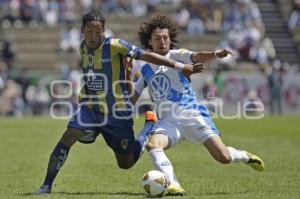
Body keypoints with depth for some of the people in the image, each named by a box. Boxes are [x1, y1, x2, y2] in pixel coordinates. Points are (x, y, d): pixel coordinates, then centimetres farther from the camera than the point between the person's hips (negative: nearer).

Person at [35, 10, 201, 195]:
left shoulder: (115, 45, -18)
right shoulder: (83, 48, 1)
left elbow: (146, 55, -17)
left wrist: (179, 65, -17)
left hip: (117, 112, -4)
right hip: (90, 108, 4)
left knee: (126, 164, 7)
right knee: (67, 138, -22)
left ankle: (150, 124, 32)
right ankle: (47, 185, -14)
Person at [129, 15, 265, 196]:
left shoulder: (176, 56, 1)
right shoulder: (142, 67, 10)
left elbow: (196, 57, -20)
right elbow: (132, 98, 11)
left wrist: (216, 54, -42)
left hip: (193, 114, -3)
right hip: (168, 120, 3)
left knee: (223, 157, -11)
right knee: (153, 145, -30)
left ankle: (245, 156, 24)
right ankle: (173, 186, -36)